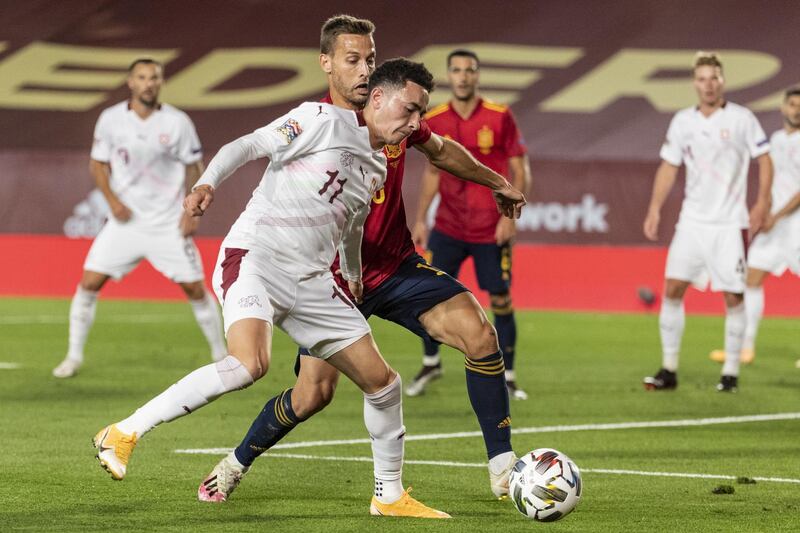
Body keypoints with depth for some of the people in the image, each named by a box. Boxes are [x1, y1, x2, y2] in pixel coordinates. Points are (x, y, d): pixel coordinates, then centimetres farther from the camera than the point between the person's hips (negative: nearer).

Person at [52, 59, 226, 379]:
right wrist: (112, 200, -8)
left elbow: (195, 168, 4)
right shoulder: (111, 119, -3)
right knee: (89, 281, -6)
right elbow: (98, 164, 7)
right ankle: (74, 357, 7)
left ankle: (221, 355, 14)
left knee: (195, 288, -2)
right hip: (125, 219, 1)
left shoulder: (177, 122, -5)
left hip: (169, 224, -1)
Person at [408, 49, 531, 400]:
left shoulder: (500, 117, -6)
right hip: (448, 227, 2)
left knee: (501, 300, -2)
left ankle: (507, 378, 10)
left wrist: (509, 216, -12)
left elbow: (520, 172, -3)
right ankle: (430, 364, 21)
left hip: (491, 230, -2)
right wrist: (420, 219, 9)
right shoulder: (434, 121, 2)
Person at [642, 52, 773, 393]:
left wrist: (762, 203, -11)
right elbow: (669, 167, 13)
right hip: (692, 221, 3)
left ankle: (731, 373, 6)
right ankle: (669, 370, 3)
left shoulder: (741, 119, -4)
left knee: (732, 296, -3)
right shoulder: (682, 121, 7)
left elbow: (764, 159, -1)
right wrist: (655, 209, 4)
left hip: (729, 223, -3)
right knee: (672, 289, -3)